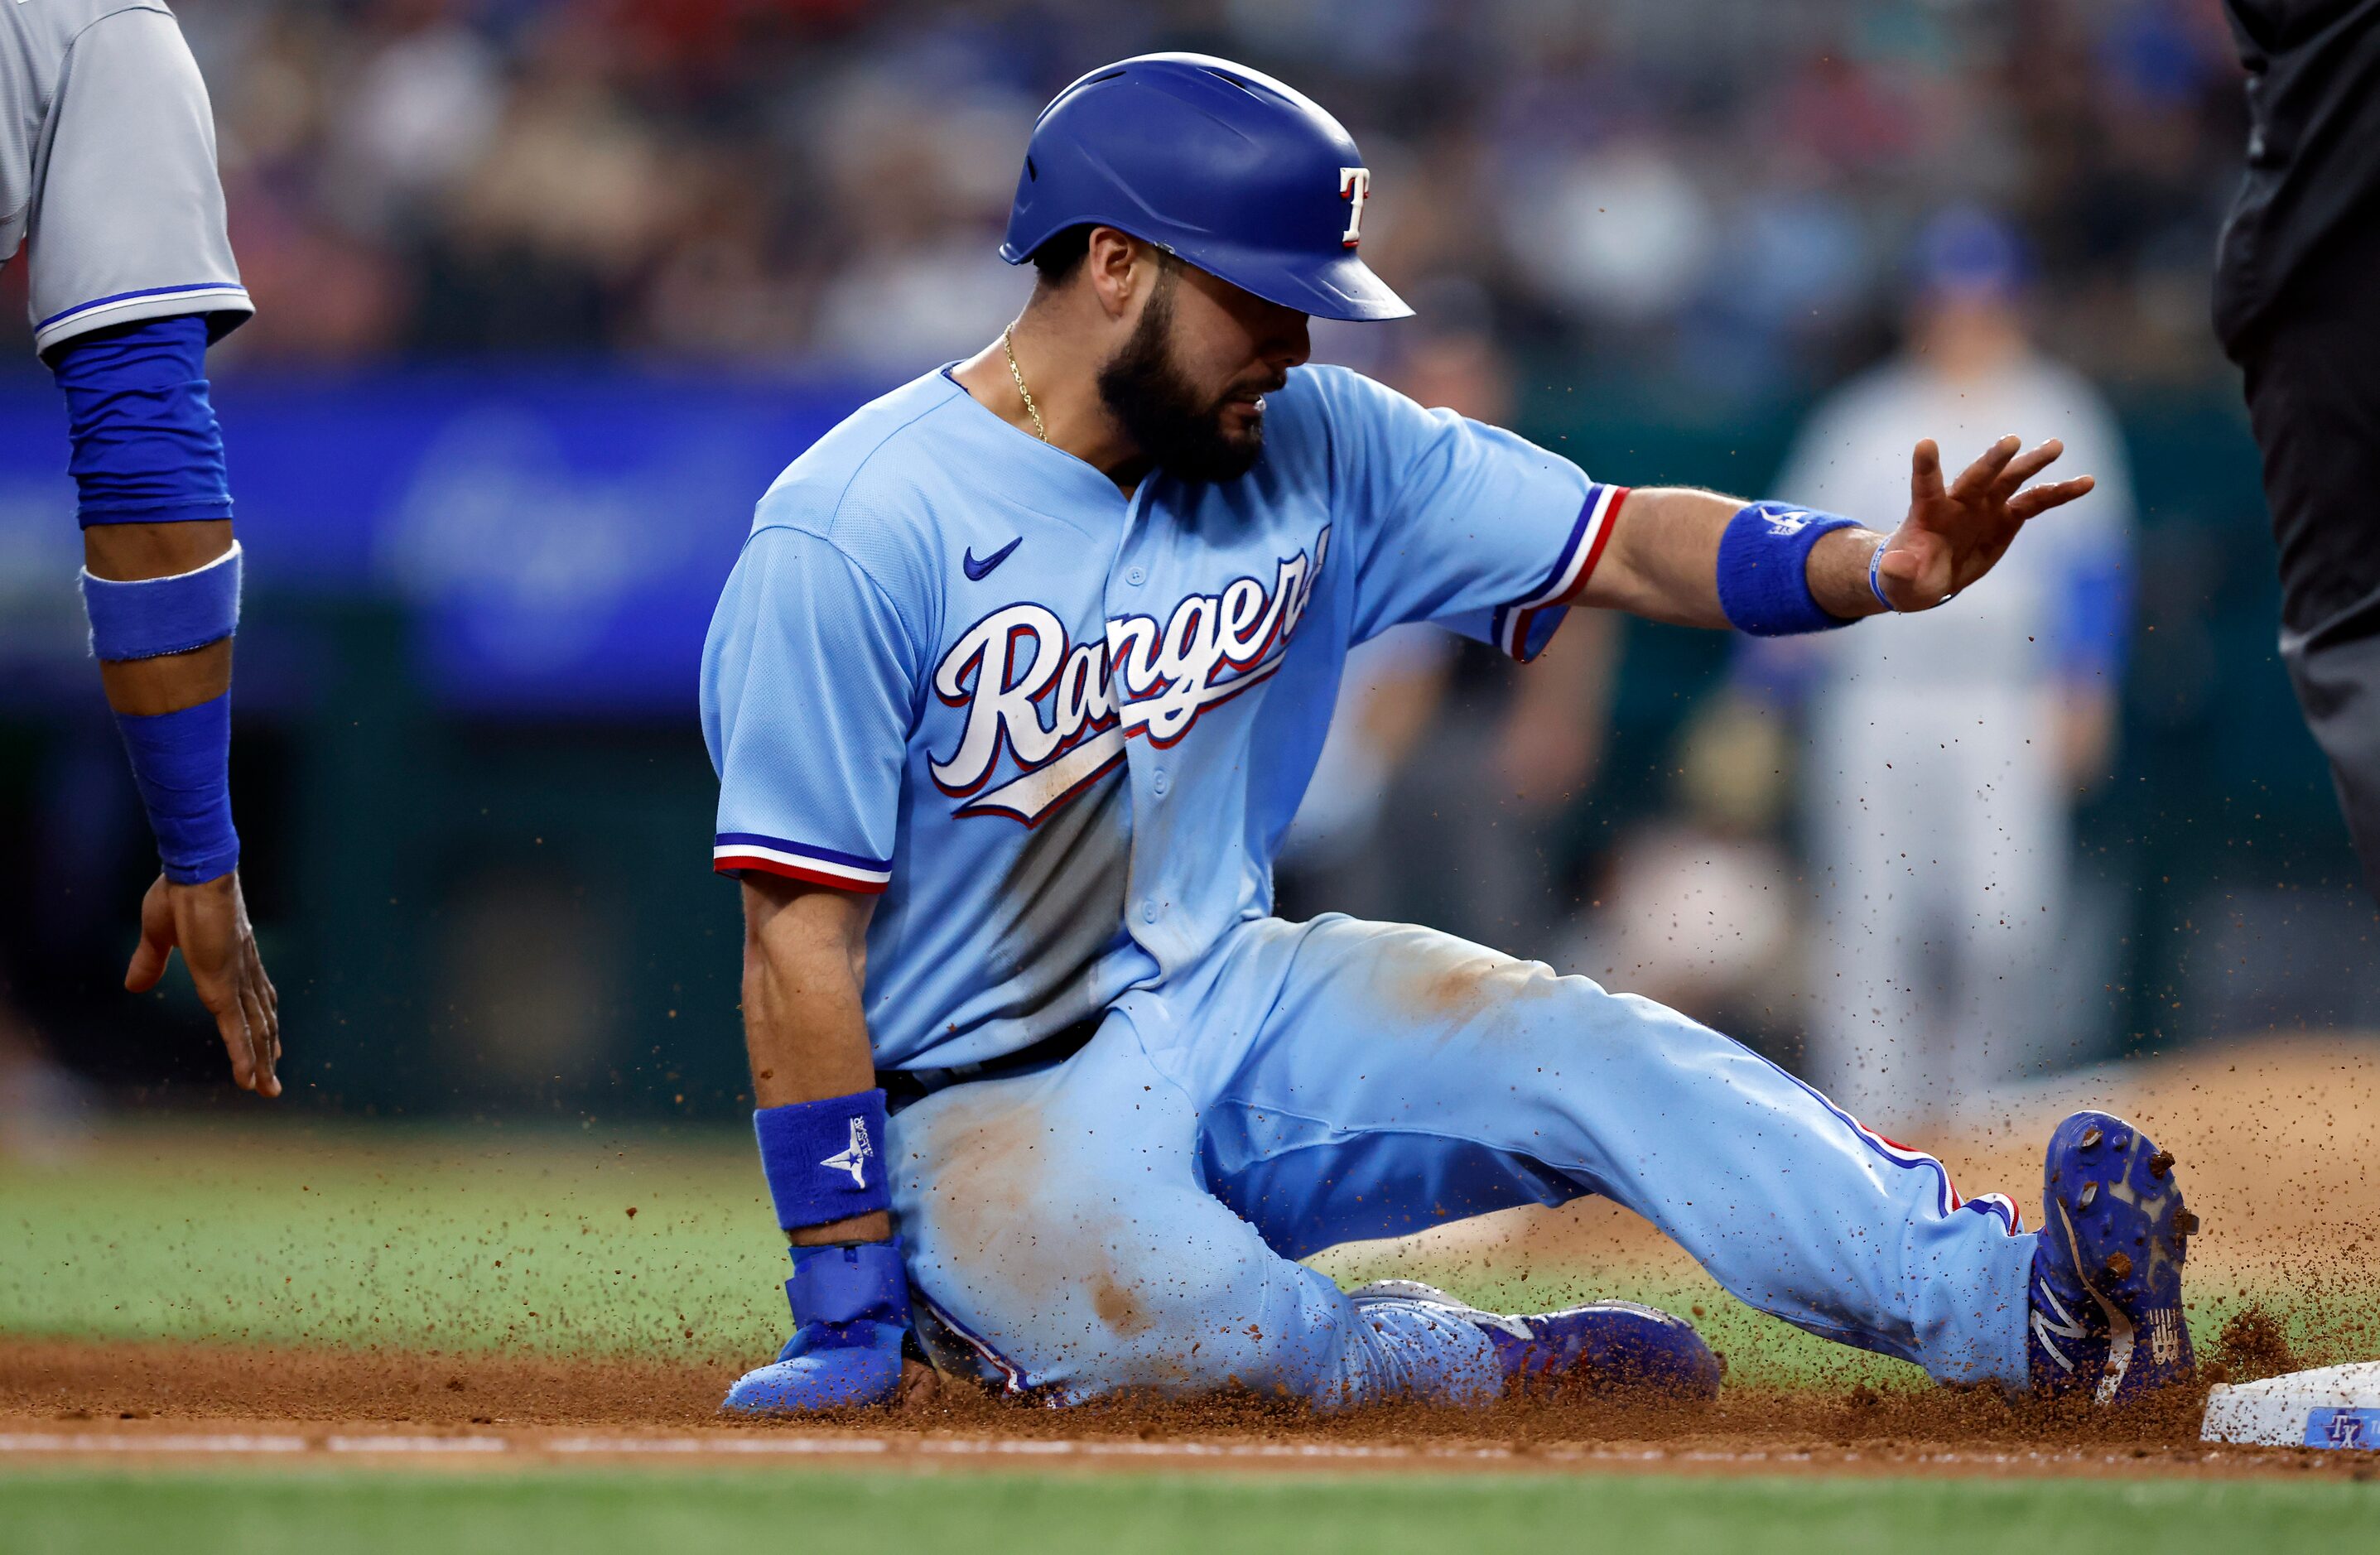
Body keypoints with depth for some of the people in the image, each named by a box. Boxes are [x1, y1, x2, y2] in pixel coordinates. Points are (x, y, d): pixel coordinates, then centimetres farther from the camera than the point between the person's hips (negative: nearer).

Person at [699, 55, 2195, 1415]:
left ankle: (2016, 1310, -31)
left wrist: (1868, 568, -23)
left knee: (1600, 1053, -19)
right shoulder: (852, 537, -20)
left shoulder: (1311, 444, 0)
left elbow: (1619, 544, -2)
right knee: (1200, 1333, -35)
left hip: (1228, 1006, 6)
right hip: (972, 1113, -5)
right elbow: (803, 942, -20)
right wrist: (848, 1318, -22)